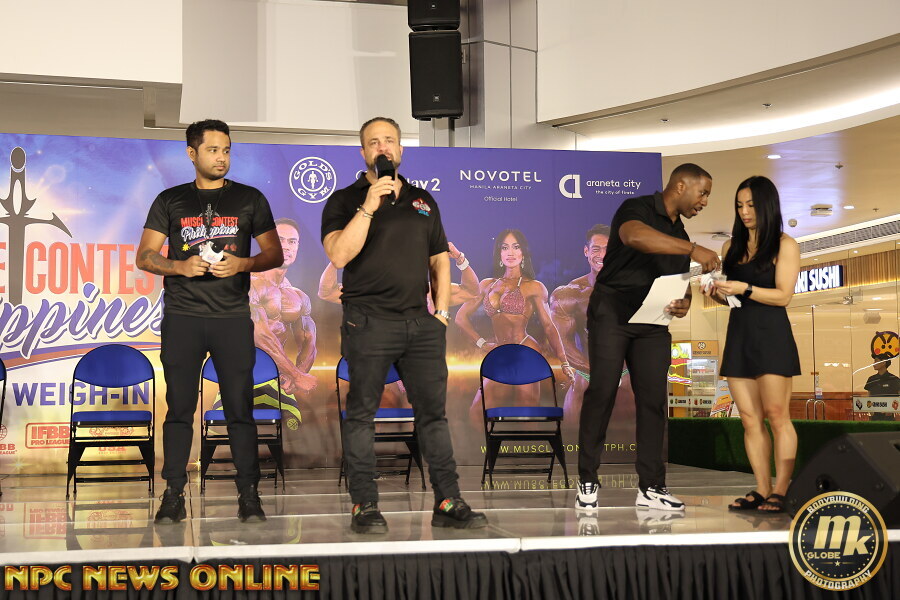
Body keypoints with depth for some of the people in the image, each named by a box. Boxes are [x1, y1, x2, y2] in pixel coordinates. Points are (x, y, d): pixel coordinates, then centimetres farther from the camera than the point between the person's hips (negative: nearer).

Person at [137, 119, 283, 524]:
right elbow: (144, 256, 8)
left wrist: (242, 264, -9)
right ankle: (173, 495, 4)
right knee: (179, 406, 0)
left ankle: (248, 495, 2)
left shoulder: (250, 199, 10)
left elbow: (274, 255, 10)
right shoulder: (170, 201, 10)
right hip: (182, 316, 0)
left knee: (239, 407, -2)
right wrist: (180, 266, -11)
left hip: (233, 316, 0)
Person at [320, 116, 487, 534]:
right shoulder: (345, 201, 4)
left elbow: (440, 260, 20)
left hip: (420, 322, 4)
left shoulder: (423, 201, 18)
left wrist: (441, 311, 8)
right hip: (369, 321, -4)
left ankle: (448, 502, 8)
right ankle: (364, 507, 3)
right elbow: (339, 254, -12)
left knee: (433, 411, 4)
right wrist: (369, 206, -16)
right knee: (362, 413, -2)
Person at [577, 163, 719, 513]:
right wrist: (693, 249, -36)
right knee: (602, 391, -11)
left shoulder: (679, 235, 18)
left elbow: (682, 285, 24)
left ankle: (650, 487, 2)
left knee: (653, 399, -1)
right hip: (612, 313, -7)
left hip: (653, 324, 7)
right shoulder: (637, 209, -7)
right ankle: (587, 482, -4)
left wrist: (683, 304, -1)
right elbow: (635, 236, -32)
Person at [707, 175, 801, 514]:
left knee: (776, 415, -7)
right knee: (750, 419, 2)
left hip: (771, 334, -5)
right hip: (739, 334, 6)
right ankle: (762, 490, 4)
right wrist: (717, 293, -2)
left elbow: (783, 295, -8)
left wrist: (745, 289, -18)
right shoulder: (731, 247, 16)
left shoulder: (784, 245, 0)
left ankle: (781, 492, -6)